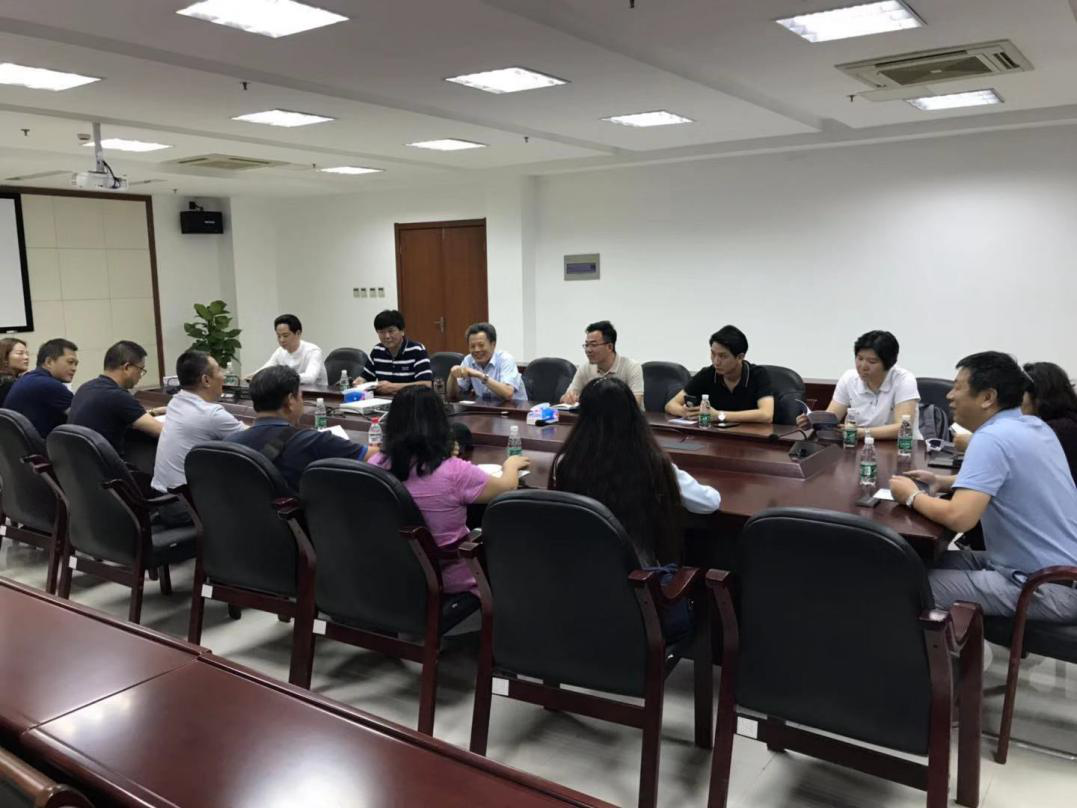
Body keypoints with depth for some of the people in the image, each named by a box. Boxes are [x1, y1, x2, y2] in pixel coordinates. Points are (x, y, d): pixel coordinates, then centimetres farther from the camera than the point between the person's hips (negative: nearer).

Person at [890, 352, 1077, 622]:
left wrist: (912, 496, -10)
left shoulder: (992, 438, -21)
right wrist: (944, 482, 13)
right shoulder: (1034, 426, 8)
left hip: (1050, 588, -9)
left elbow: (959, 518, -29)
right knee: (936, 561, 14)